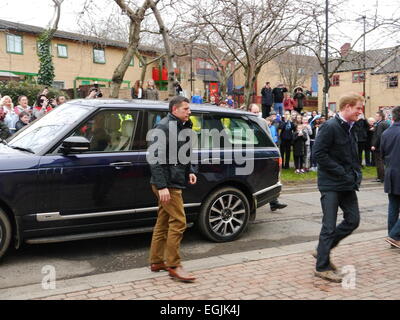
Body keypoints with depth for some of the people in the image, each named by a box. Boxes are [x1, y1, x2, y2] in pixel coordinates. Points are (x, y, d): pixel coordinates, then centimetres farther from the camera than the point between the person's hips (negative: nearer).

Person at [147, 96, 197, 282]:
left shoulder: (182, 127, 16)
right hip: (167, 184, -9)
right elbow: (154, 158, -19)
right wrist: (162, 186, -24)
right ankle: (173, 266, 0)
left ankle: (156, 262, 23)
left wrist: (190, 171, 10)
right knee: (178, 221, -9)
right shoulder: (163, 127, -13)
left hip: (175, 183, 9)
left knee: (164, 222, 14)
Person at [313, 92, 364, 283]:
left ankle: (323, 249, 25)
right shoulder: (330, 127, -14)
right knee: (330, 226, -3)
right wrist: (342, 173, -19)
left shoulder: (351, 128, 13)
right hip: (331, 184, -8)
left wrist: (356, 174, 8)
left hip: (348, 184, 8)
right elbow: (319, 153, -20)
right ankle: (322, 267, 10)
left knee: (353, 220, 9)